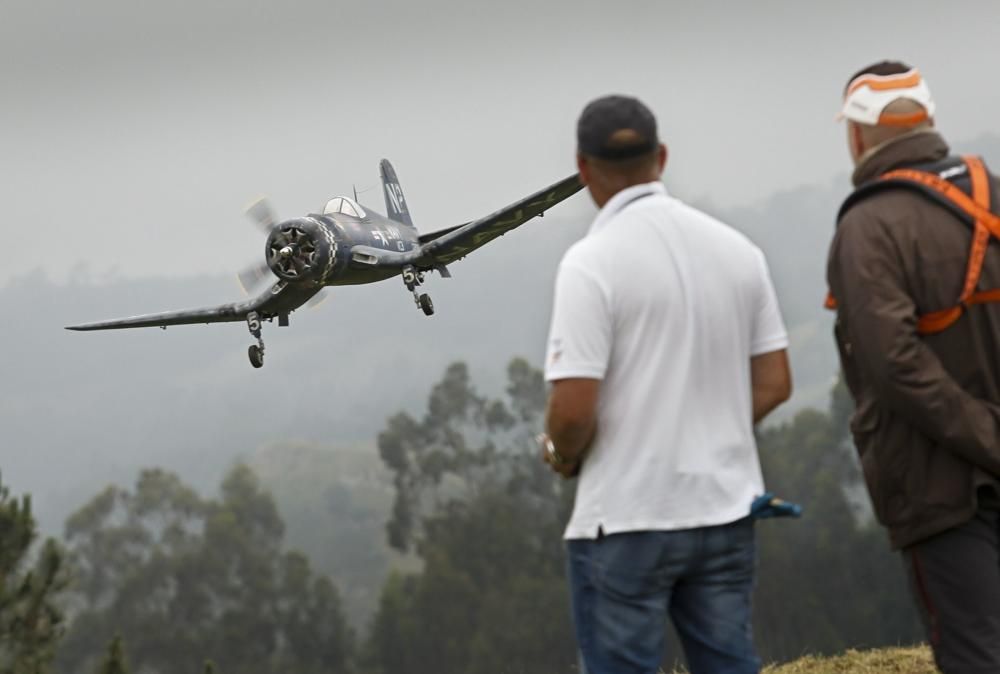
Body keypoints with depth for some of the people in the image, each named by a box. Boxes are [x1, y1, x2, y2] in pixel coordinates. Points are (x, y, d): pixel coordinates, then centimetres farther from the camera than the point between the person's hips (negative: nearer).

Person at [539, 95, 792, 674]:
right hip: (725, 509, 6)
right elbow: (774, 383, 9)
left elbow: (574, 408, -18)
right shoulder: (737, 249, 5)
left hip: (626, 517, -6)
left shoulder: (593, 262, -14)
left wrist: (563, 456, 3)